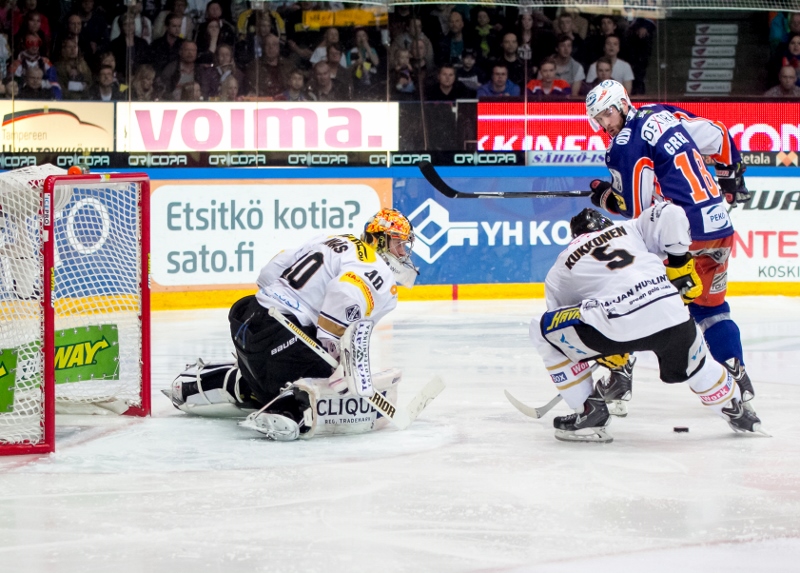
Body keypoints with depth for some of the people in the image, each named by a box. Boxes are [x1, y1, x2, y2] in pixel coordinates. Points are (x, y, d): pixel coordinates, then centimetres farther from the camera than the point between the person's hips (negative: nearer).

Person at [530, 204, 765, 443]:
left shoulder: (560, 270, 27)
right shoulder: (629, 230, 27)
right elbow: (669, 214, 10)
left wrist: (605, 353, 43)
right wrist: (680, 260, 19)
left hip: (617, 327, -3)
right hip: (670, 313, 3)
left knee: (545, 330, 18)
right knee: (690, 361, 36)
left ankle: (590, 412, 18)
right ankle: (735, 411, 50)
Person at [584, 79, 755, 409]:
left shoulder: (626, 145, -9)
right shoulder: (664, 114, 13)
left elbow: (637, 207, -10)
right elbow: (718, 136, 21)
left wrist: (604, 195, 8)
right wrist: (731, 175, 37)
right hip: (720, 228, 8)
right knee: (709, 305, 23)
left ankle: (618, 371, 2)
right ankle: (738, 378, 19)